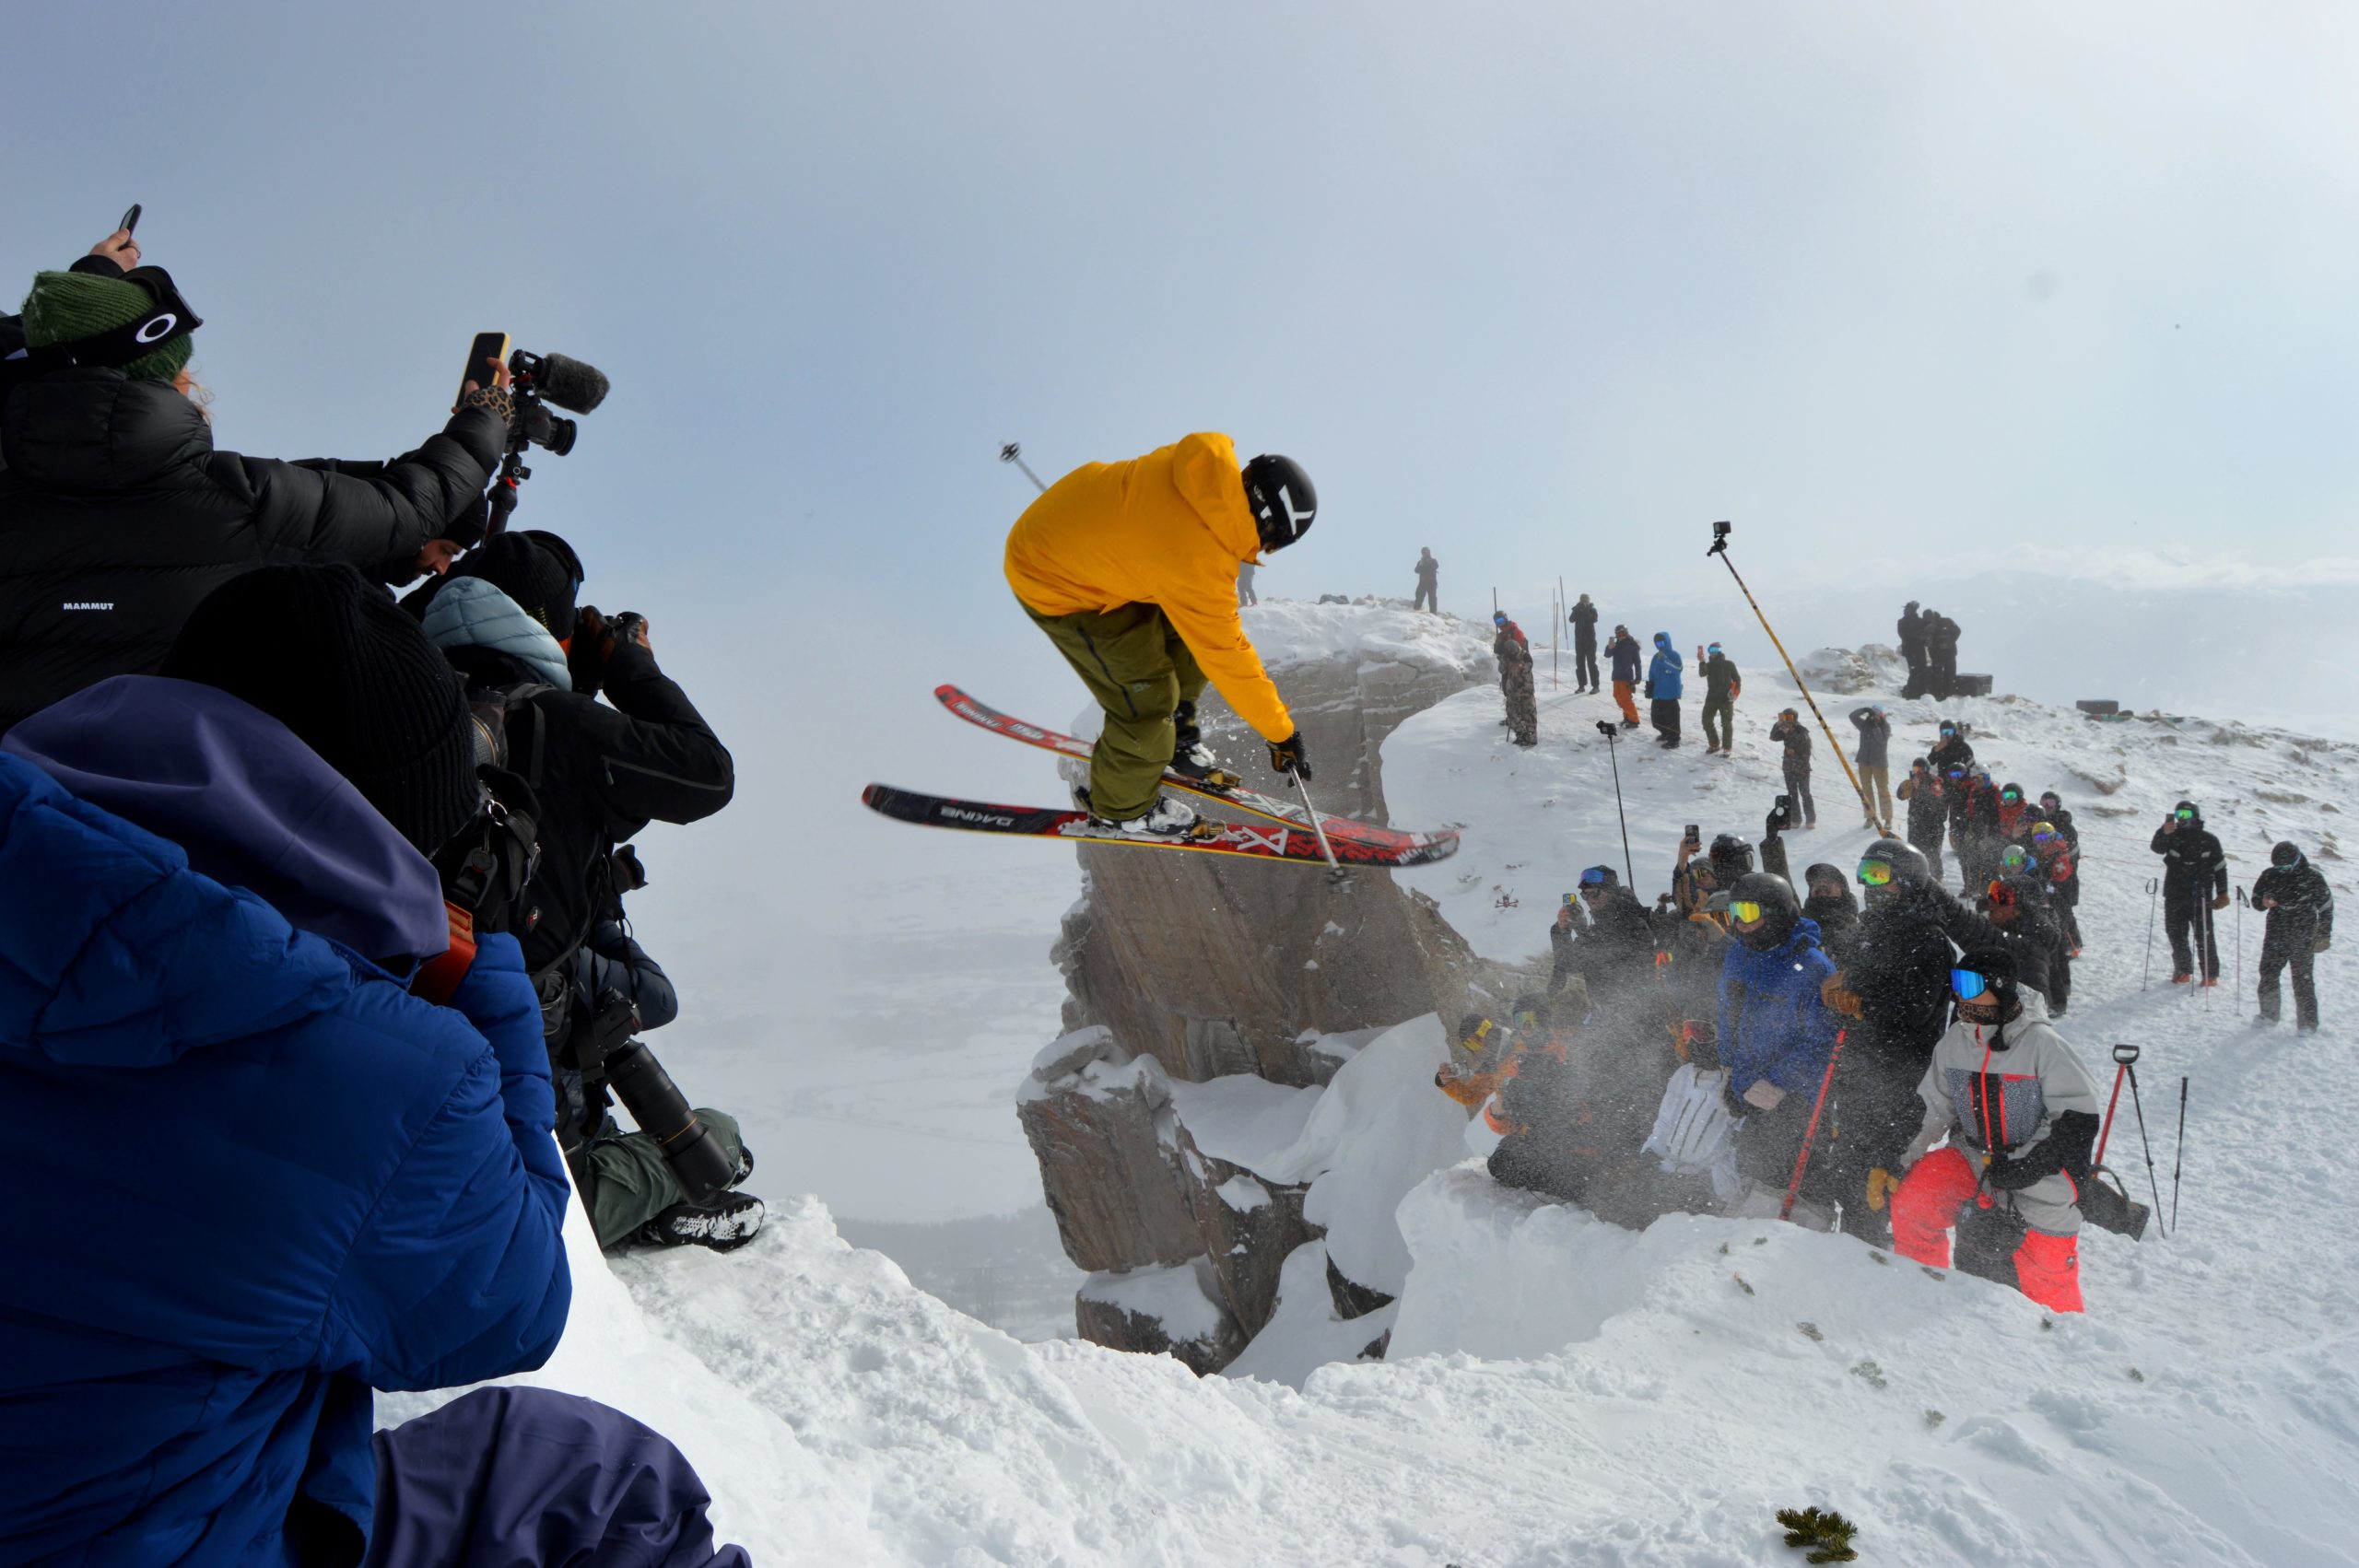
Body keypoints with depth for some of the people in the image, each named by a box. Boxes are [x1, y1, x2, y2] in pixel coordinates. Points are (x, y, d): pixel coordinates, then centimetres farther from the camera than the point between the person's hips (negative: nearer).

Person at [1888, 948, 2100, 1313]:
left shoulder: (2041, 1043, -18)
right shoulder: (1953, 1043, -2)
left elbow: (2078, 1116, -16)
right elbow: (1931, 1109, 7)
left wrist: (2022, 1166, -23)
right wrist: (1899, 1161, -2)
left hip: (2040, 1172, -4)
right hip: (1977, 1157, 4)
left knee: (2045, 1272, -3)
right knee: (1912, 1199, -15)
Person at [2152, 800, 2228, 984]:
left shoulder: (2208, 840, 2)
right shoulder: (2173, 836, 4)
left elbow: (2220, 867, 7)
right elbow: (2157, 848, -15)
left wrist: (2222, 893, 3)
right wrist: (2163, 833, -35)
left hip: (2201, 895, -2)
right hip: (2175, 895, 2)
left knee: (2204, 935, -1)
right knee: (2176, 934, 6)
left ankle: (2211, 974, 6)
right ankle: (2183, 971, 20)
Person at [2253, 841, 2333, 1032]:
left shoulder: (2312, 877, -6)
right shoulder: (2269, 875, 2)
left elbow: (2326, 906, 2)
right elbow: (2256, 899, 13)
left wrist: (2324, 935, 3)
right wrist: (2263, 902, -12)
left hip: (2302, 938, -3)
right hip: (2275, 935, 3)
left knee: (2302, 978, -3)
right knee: (2268, 973, 5)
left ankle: (2307, 1022, 4)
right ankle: (2268, 1014, 21)